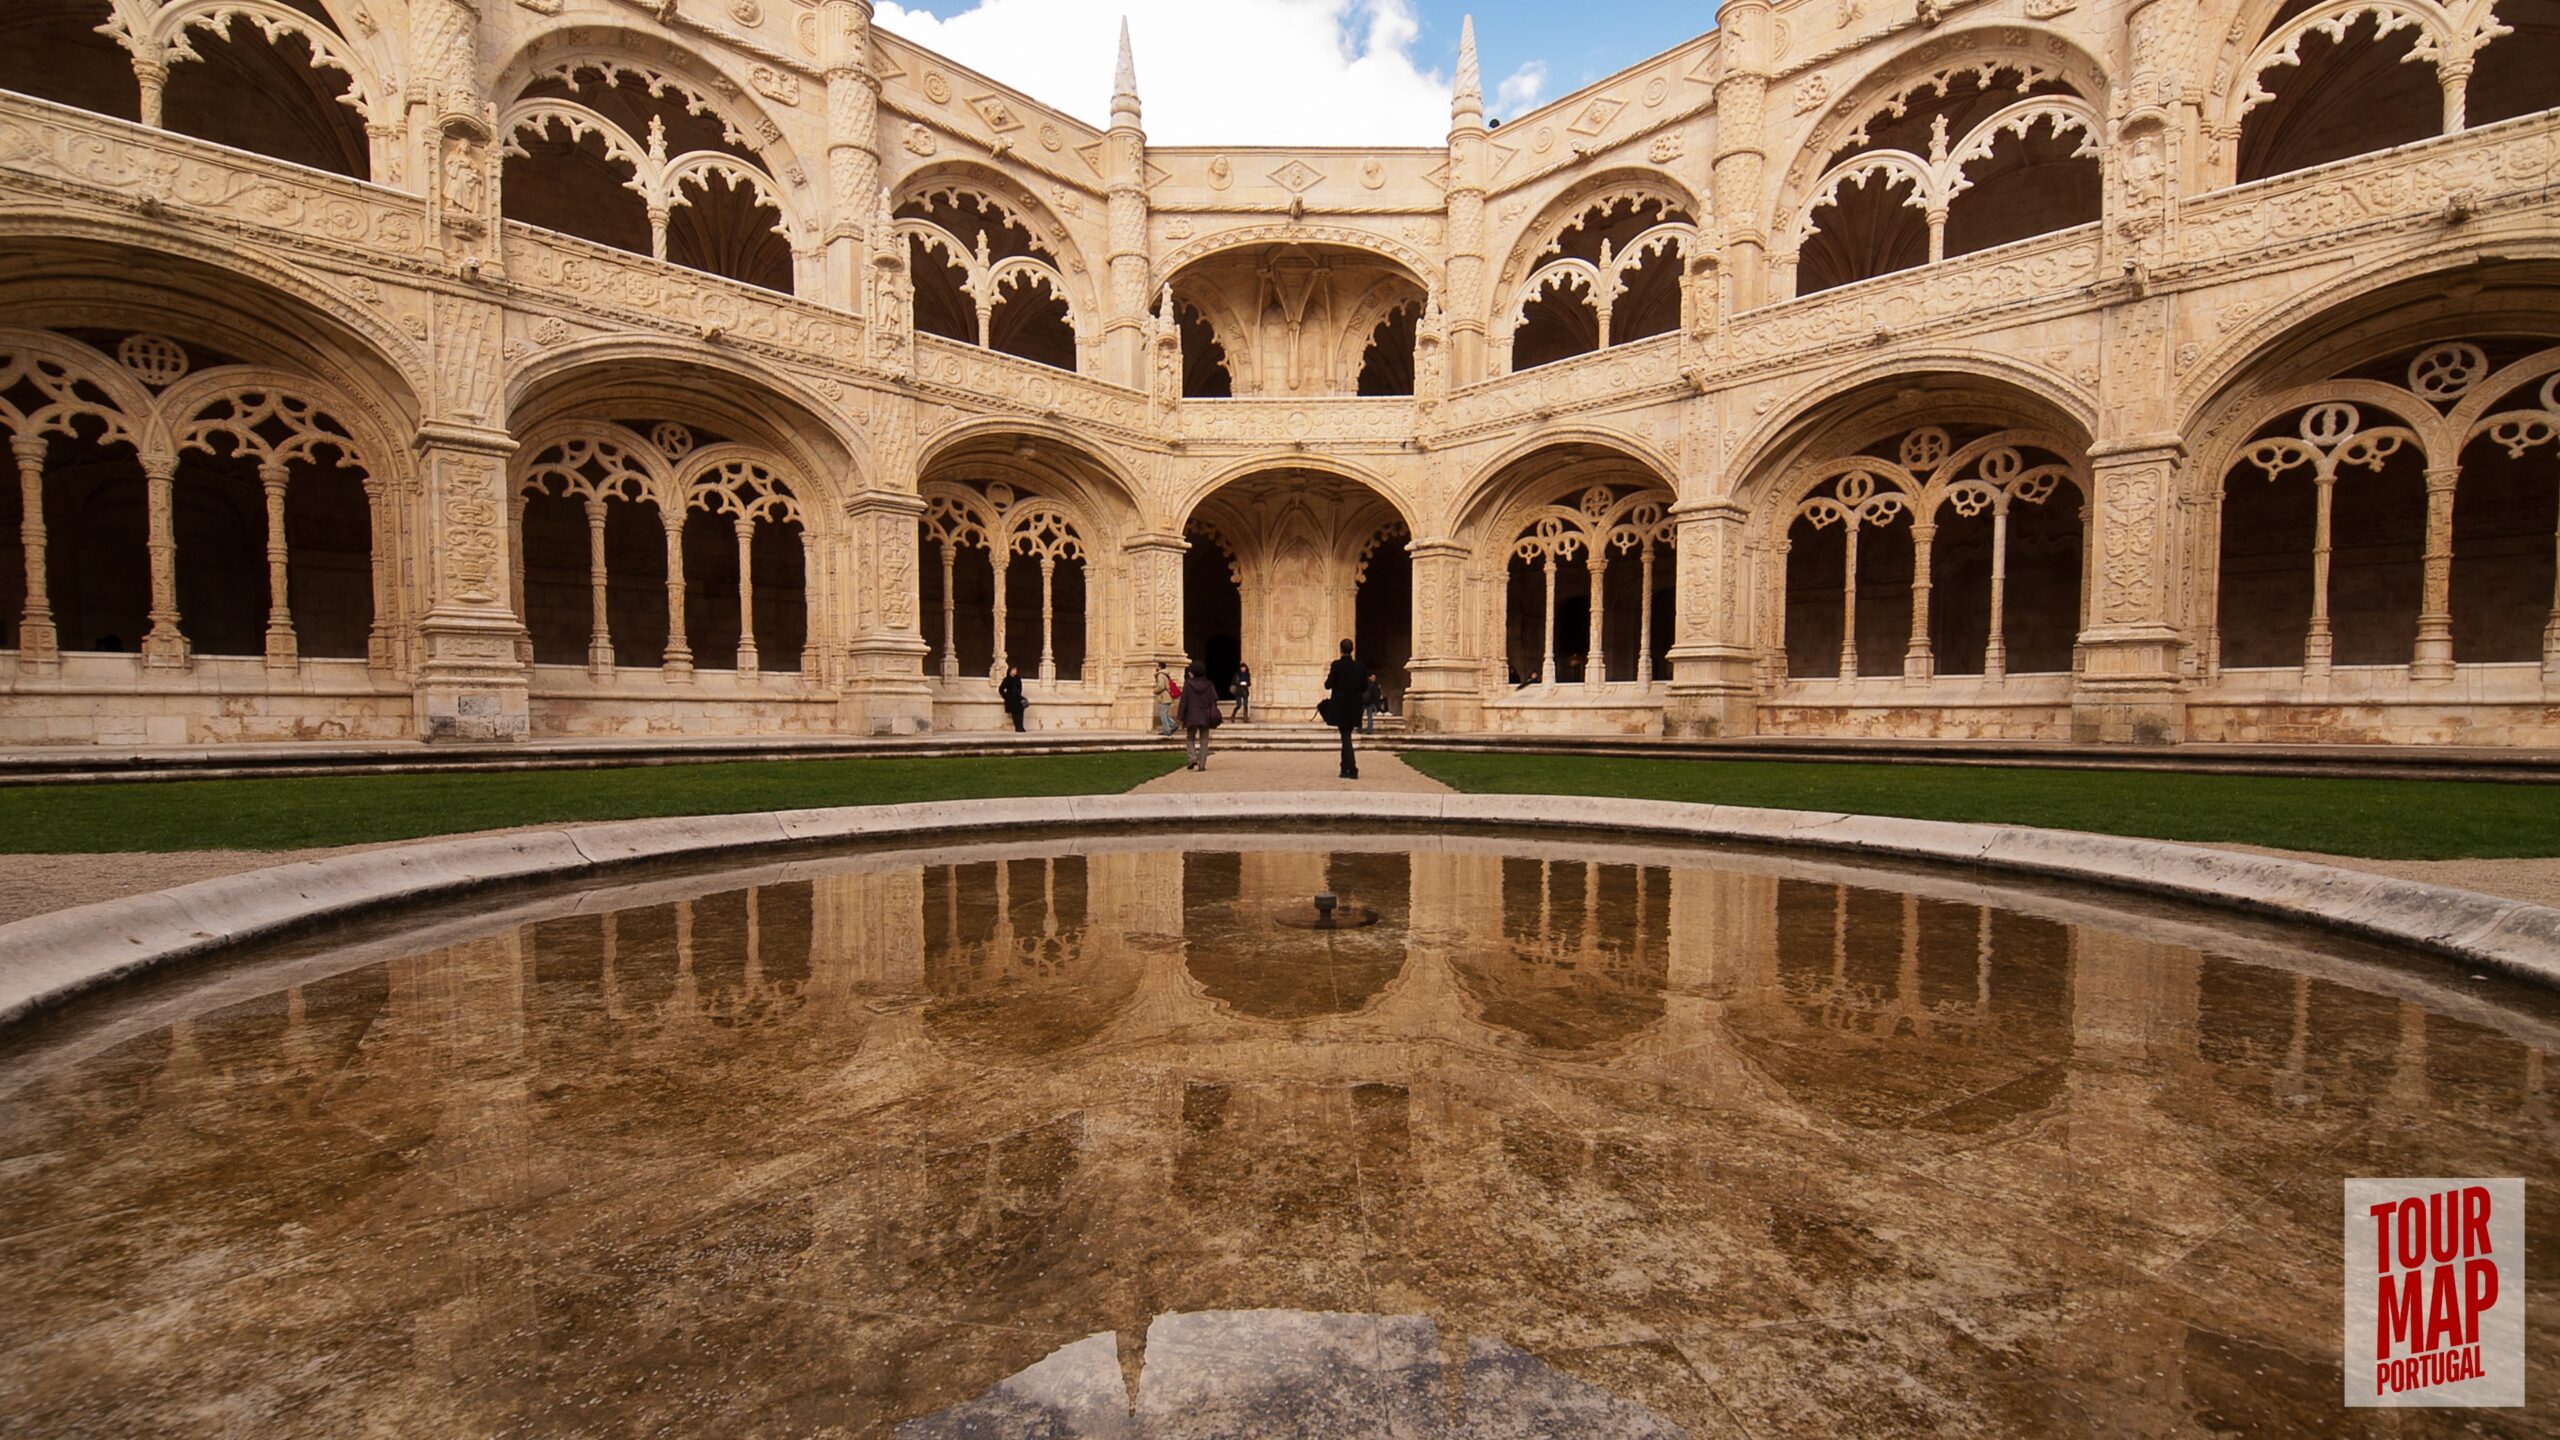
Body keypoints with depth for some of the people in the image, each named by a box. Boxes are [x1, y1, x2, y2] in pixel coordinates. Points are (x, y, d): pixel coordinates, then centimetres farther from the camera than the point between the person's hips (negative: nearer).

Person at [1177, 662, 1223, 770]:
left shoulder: (1188, 684, -7)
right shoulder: (1209, 684, 1)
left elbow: (1183, 701, -7)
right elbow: (1214, 700, 1)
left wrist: (1181, 718, -3)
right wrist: (1213, 717, 7)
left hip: (1191, 717, -2)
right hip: (1205, 717, 2)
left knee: (1190, 739, 14)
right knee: (1204, 741, 8)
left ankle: (1193, 758, -8)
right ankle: (1202, 764, 2)